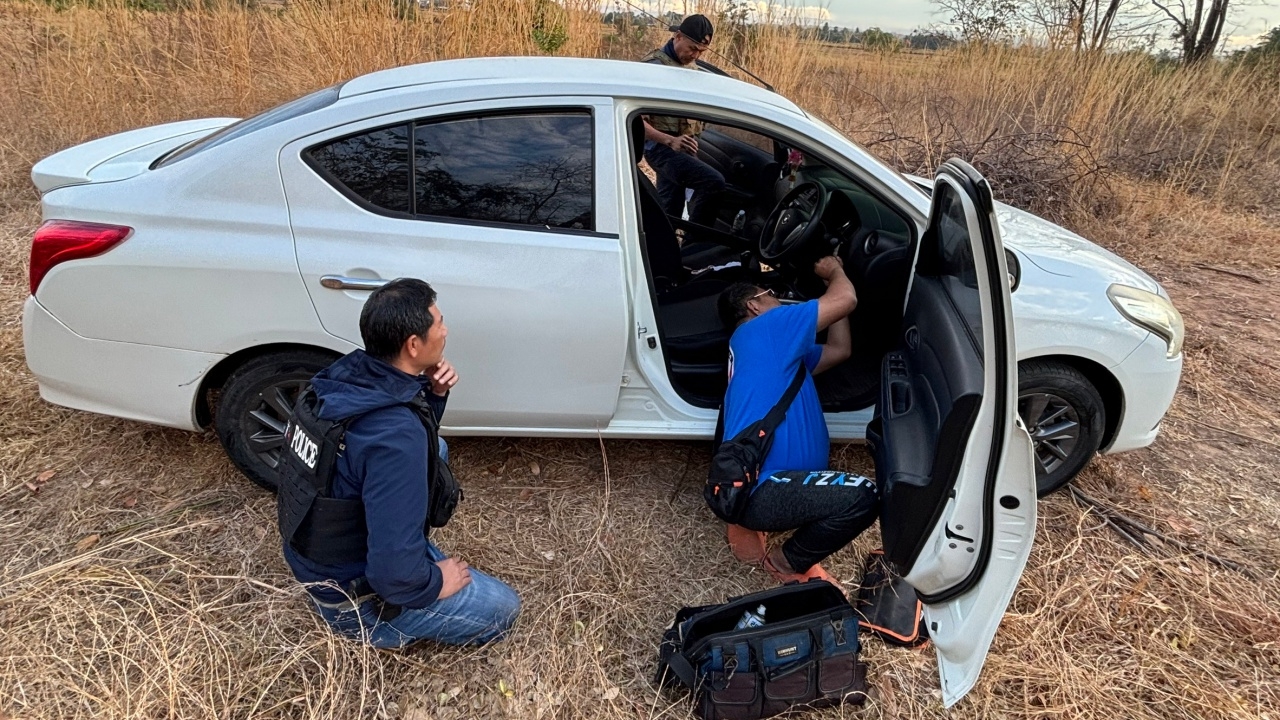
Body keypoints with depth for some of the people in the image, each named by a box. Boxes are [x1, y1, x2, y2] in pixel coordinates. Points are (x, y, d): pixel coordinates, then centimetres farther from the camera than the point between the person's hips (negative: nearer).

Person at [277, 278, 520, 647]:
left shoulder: (348, 374, -10)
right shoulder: (396, 436, -36)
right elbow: (394, 573, -35)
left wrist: (434, 393, -10)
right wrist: (437, 583, -14)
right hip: (355, 595, -8)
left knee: (437, 449, 17)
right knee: (503, 608, 7)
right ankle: (375, 626, 8)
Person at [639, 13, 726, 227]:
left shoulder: (691, 66, 14)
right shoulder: (653, 66, -12)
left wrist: (691, 141, 14)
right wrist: (670, 140, -28)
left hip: (684, 149, 8)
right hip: (662, 148, -8)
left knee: (669, 214, 11)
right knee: (714, 181, -26)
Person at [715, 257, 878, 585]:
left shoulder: (776, 351, 24)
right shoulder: (762, 329, -5)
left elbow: (839, 350, 26)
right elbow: (846, 300, -7)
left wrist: (832, 279, 28)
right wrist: (834, 272, 15)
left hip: (748, 482, 11)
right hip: (755, 489, -11)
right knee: (862, 497, -25)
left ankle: (750, 526, 16)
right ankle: (787, 562, 1)